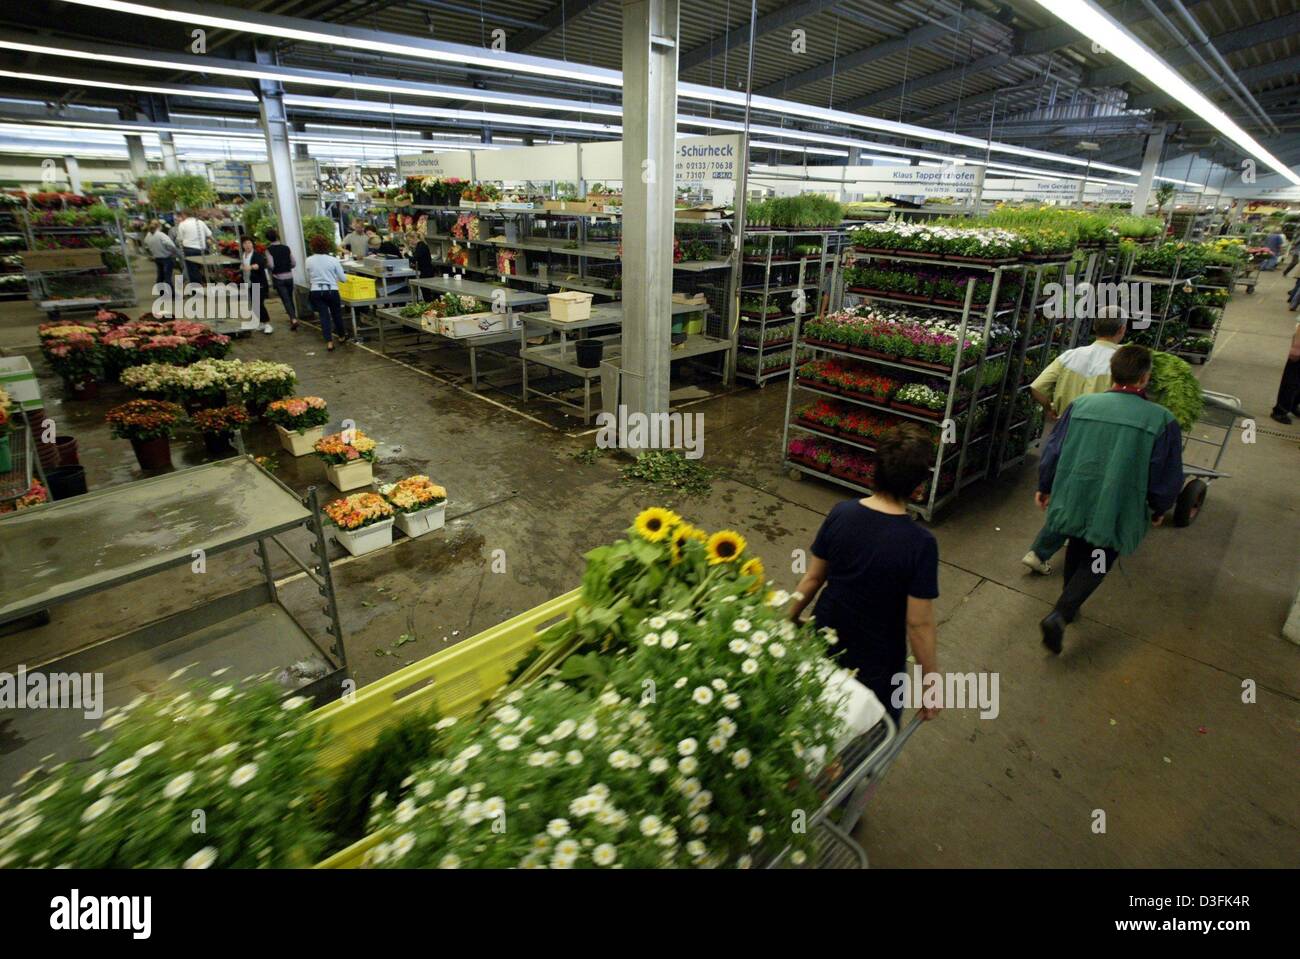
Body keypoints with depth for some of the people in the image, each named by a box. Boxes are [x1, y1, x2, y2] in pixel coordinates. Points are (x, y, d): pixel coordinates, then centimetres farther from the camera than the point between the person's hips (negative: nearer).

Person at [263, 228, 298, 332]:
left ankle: (293, 319, -21)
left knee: (286, 300, -5)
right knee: (290, 299, 17)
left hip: (278, 278, -3)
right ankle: (294, 318, 25)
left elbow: (271, 265, -16)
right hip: (289, 276, 3)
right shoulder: (286, 247, 2)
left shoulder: (269, 249, -8)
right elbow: (294, 263, 0)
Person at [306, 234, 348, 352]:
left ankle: (329, 342, -3)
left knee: (324, 316, 4)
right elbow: (343, 278, -4)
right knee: (337, 314, 16)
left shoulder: (309, 260, -2)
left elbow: (308, 279, 9)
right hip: (332, 291, -2)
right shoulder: (333, 260, -9)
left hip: (316, 291, 2)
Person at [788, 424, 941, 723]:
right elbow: (919, 624, -21)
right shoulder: (920, 544, -27)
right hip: (876, 665, -3)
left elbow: (813, 578, -5)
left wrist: (789, 619, 11)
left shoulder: (841, 513, -15)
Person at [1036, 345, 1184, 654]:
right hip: (1116, 510, -3)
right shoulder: (1162, 420, -12)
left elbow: (1052, 452, 1)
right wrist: (1159, 509, 14)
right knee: (1098, 563, 14)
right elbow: (1168, 477, -4)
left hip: (1074, 500, 3)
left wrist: (1044, 487, 17)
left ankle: (1069, 606, 43)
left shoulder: (1080, 405, -6)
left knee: (1076, 550, 26)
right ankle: (1059, 614, -3)